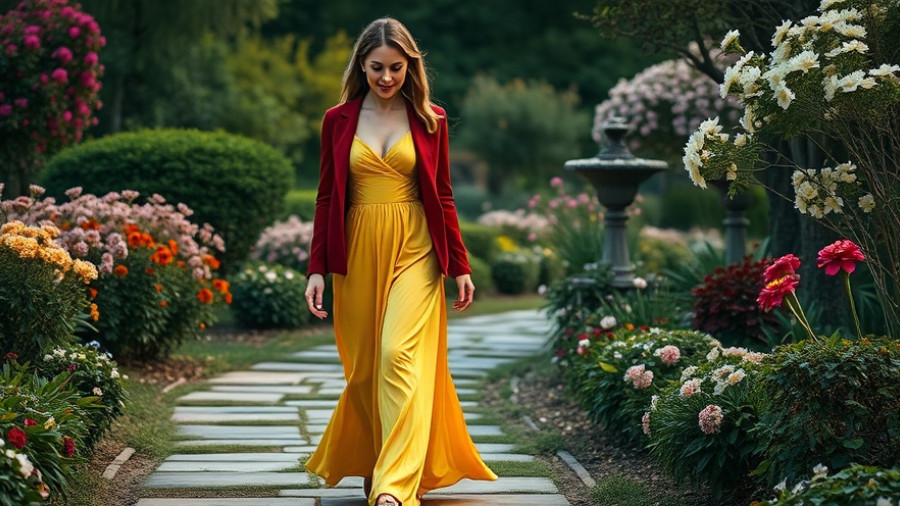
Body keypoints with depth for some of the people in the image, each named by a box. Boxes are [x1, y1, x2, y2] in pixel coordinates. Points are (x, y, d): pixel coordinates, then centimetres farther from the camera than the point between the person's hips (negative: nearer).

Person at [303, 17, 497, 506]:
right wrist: (316, 269, 1)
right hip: (358, 253, 2)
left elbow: (443, 197, 8)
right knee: (363, 369, 7)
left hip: (413, 251, -2)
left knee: (401, 356, -16)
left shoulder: (430, 120, 5)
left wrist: (460, 265, 5)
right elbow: (326, 198, 7)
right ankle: (372, 465, 26)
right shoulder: (339, 120, 6)